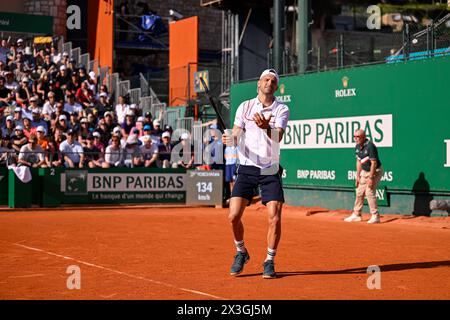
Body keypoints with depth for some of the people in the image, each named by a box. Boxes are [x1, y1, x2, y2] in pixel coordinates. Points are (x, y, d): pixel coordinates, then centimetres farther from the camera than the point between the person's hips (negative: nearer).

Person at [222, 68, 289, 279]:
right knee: (234, 216, -8)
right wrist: (230, 139, -27)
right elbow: (236, 135, -3)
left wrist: (267, 127, -39)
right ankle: (241, 252, 19)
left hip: (271, 171, -1)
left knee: (274, 218, -10)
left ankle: (269, 261, 9)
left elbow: (278, 136, -18)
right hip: (247, 168, 1)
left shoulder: (282, 109, -1)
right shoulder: (245, 107, 4)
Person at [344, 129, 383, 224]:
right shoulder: (357, 147, 1)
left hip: (375, 171, -8)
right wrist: (358, 176, 8)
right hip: (364, 172, 8)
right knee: (359, 192, 10)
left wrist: (371, 178, -26)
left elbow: (374, 163, -25)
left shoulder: (370, 146, -24)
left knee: (369, 192, -16)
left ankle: (375, 216, -10)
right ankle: (356, 215, 22)